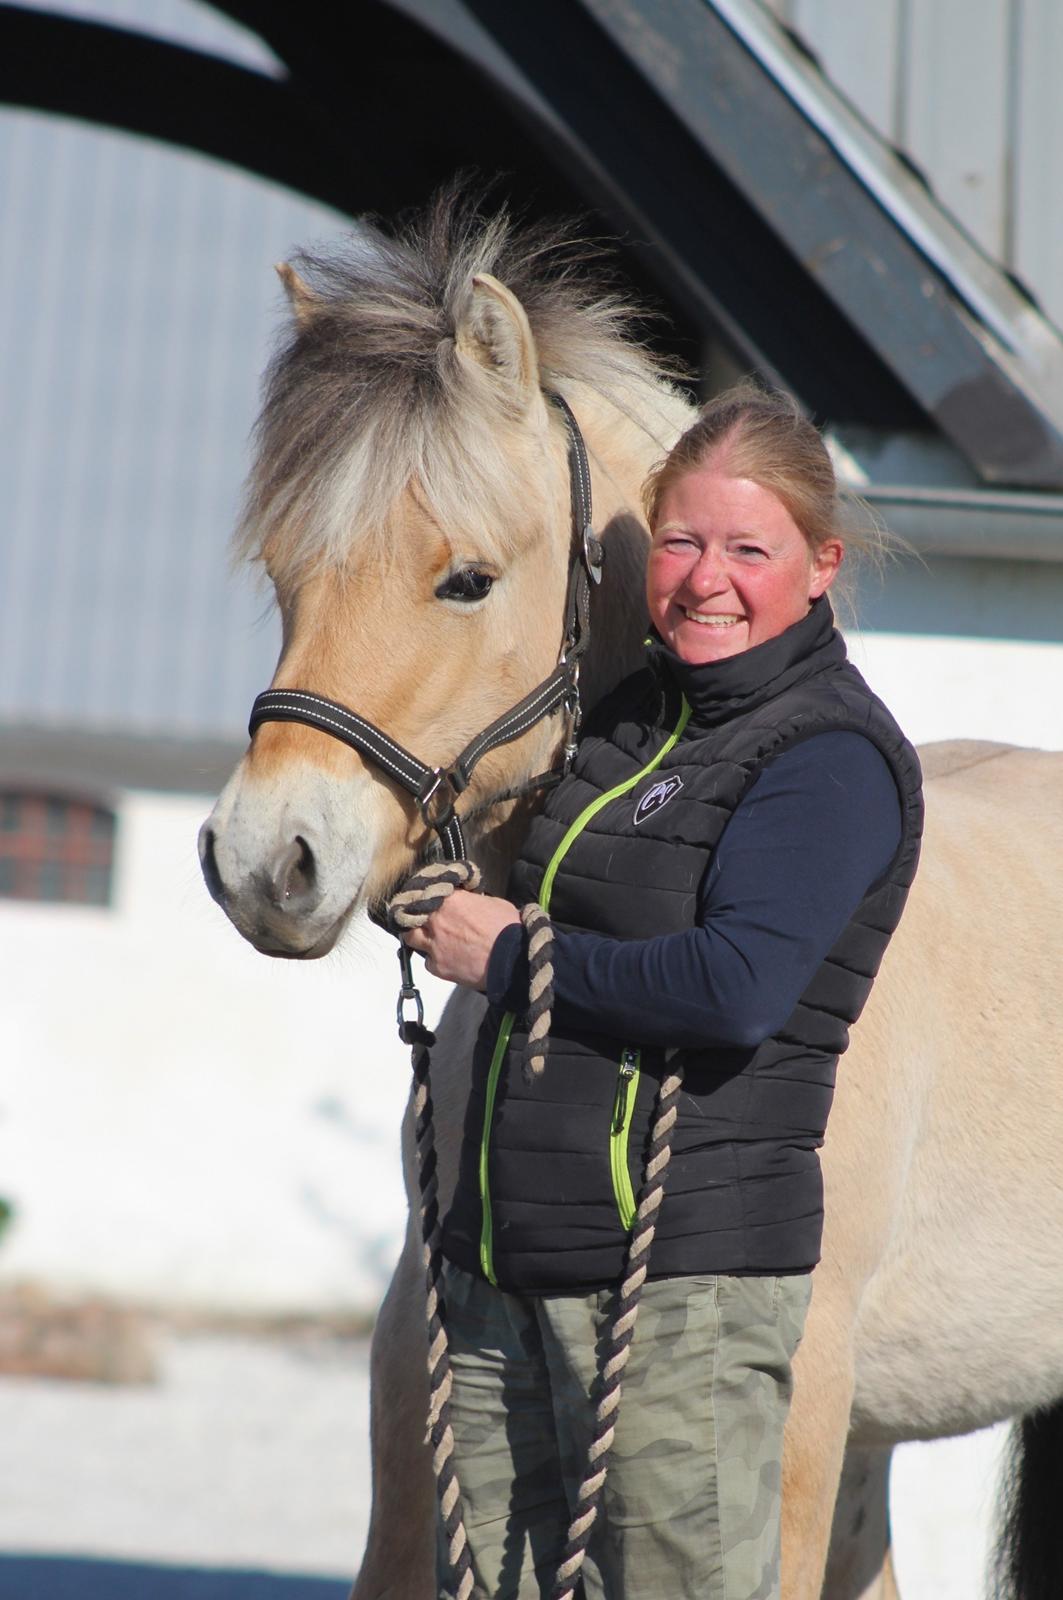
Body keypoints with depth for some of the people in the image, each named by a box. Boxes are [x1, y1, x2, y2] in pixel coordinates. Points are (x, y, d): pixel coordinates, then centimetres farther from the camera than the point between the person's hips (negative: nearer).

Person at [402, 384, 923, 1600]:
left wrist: (509, 957, -14)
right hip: (500, 1270, 8)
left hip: (688, 1276, -8)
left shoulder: (835, 757, -11)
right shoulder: (632, 711, 12)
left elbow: (737, 987, -25)